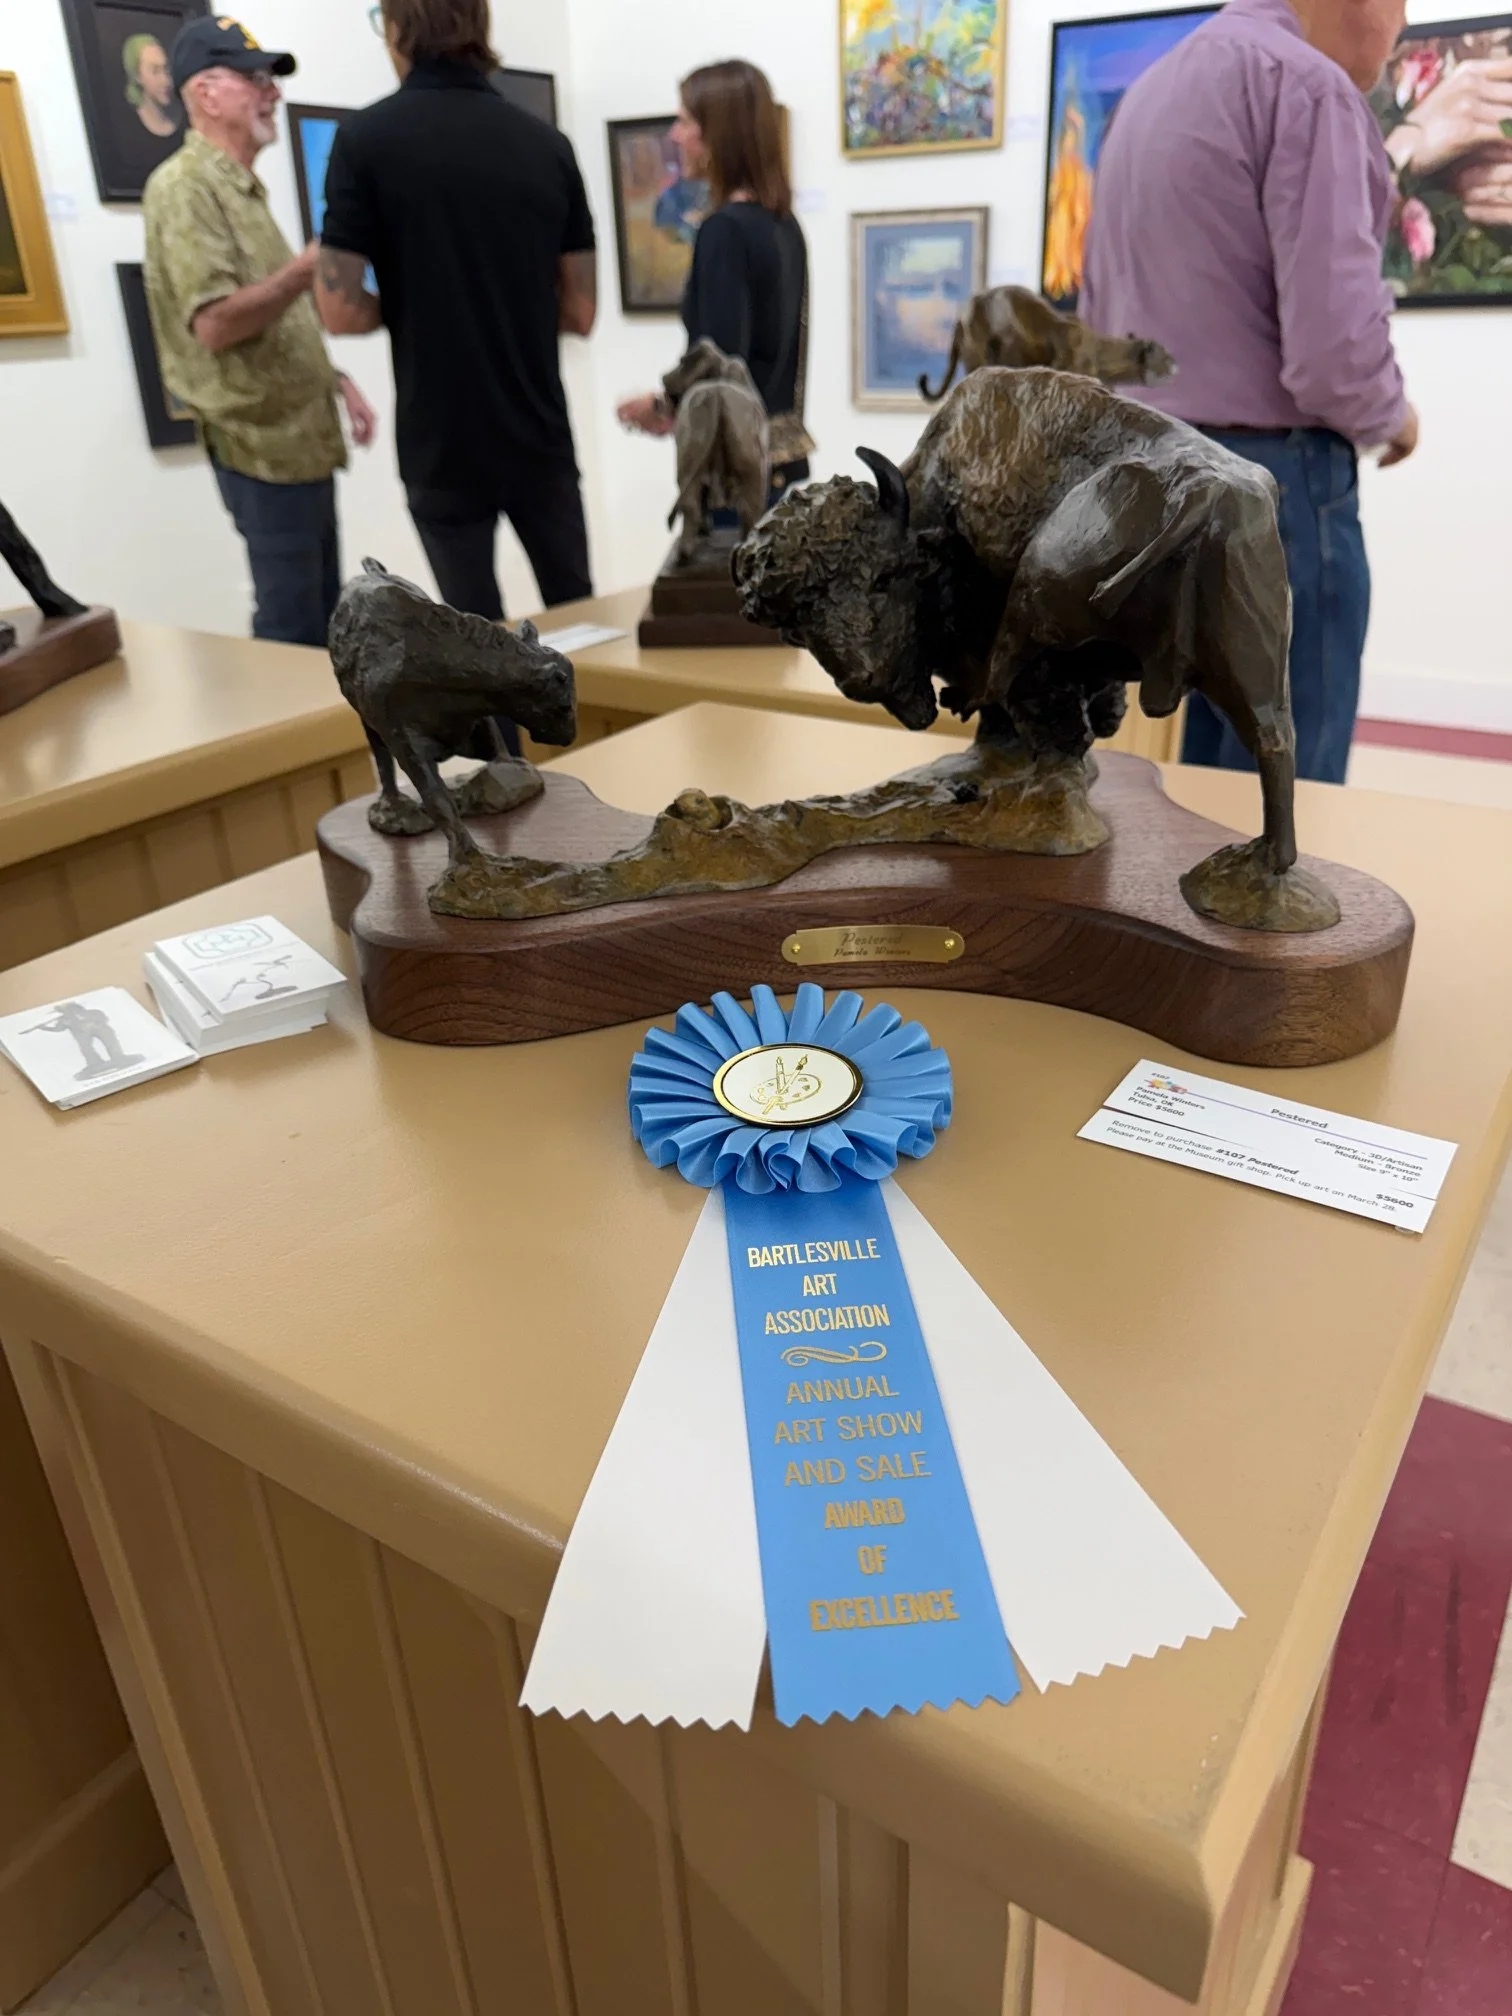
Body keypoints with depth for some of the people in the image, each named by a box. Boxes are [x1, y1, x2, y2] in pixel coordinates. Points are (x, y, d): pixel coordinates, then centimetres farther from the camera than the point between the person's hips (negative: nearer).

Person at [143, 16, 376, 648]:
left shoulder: (242, 186, 19)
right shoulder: (184, 187, -12)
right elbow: (215, 323, -23)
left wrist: (334, 380, 16)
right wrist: (310, 267, -26)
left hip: (301, 439, 10)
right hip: (262, 445, -10)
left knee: (323, 619, 14)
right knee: (292, 629, -6)